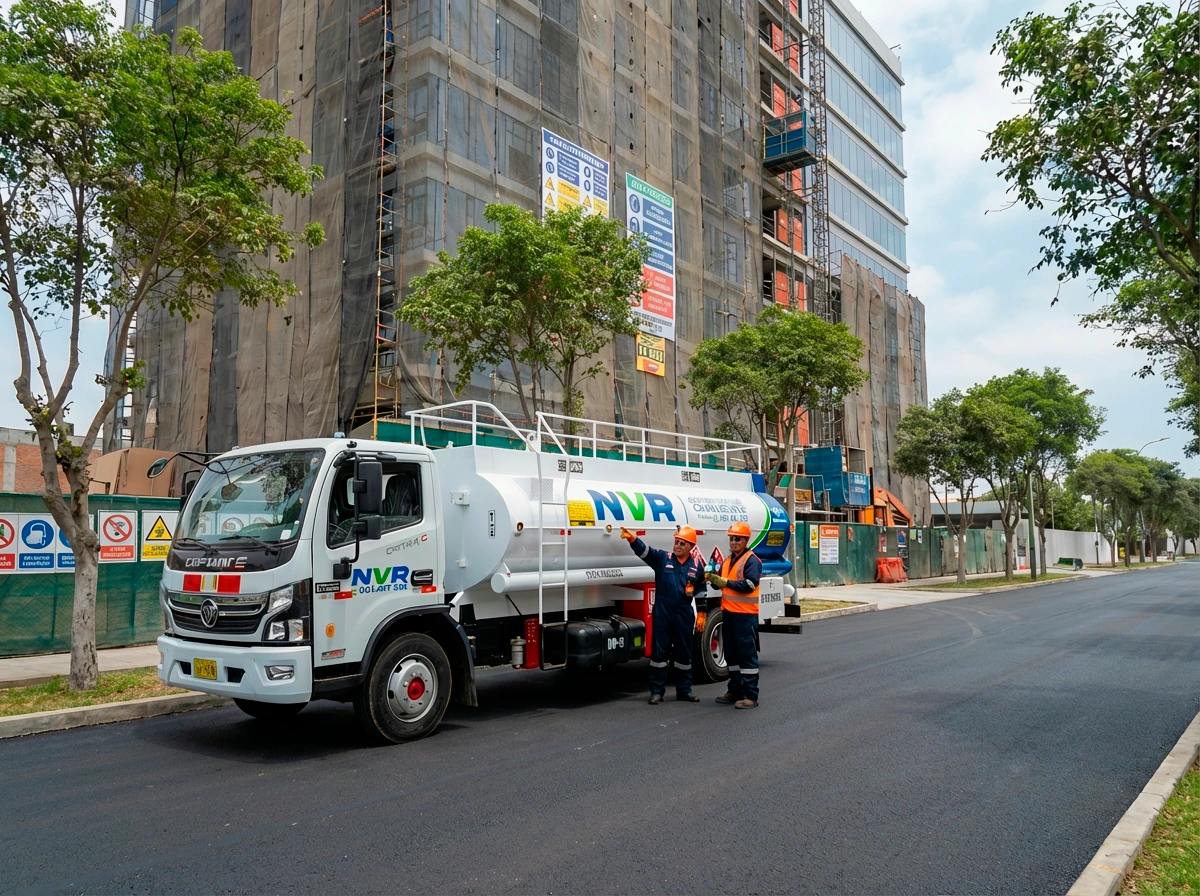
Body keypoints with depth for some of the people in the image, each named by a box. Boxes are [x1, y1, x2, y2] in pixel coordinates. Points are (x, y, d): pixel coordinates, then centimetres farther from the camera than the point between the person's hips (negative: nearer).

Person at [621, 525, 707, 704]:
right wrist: (632, 538, -36)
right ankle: (657, 691, 8)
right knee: (659, 651, 1)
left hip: (684, 614, 1)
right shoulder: (662, 558, -1)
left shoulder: (697, 566, 4)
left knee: (683, 653, 11)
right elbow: (644, 550, -17)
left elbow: (701, 591, 10)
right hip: (662, 613, -1)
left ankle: (684, 690, 22)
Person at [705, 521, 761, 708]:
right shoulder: (727, 561, 17)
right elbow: (721, 583, 18)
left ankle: (750, 695, -3)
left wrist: (726, 582, -19)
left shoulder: (751, 560, -8)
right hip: (728, 613, 8)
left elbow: (749, 585, -19)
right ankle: (735, 691, 24)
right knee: (731, 655, 14)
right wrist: (713, 579, -3)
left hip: (745, 615, -8)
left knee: (747, 654, -5)